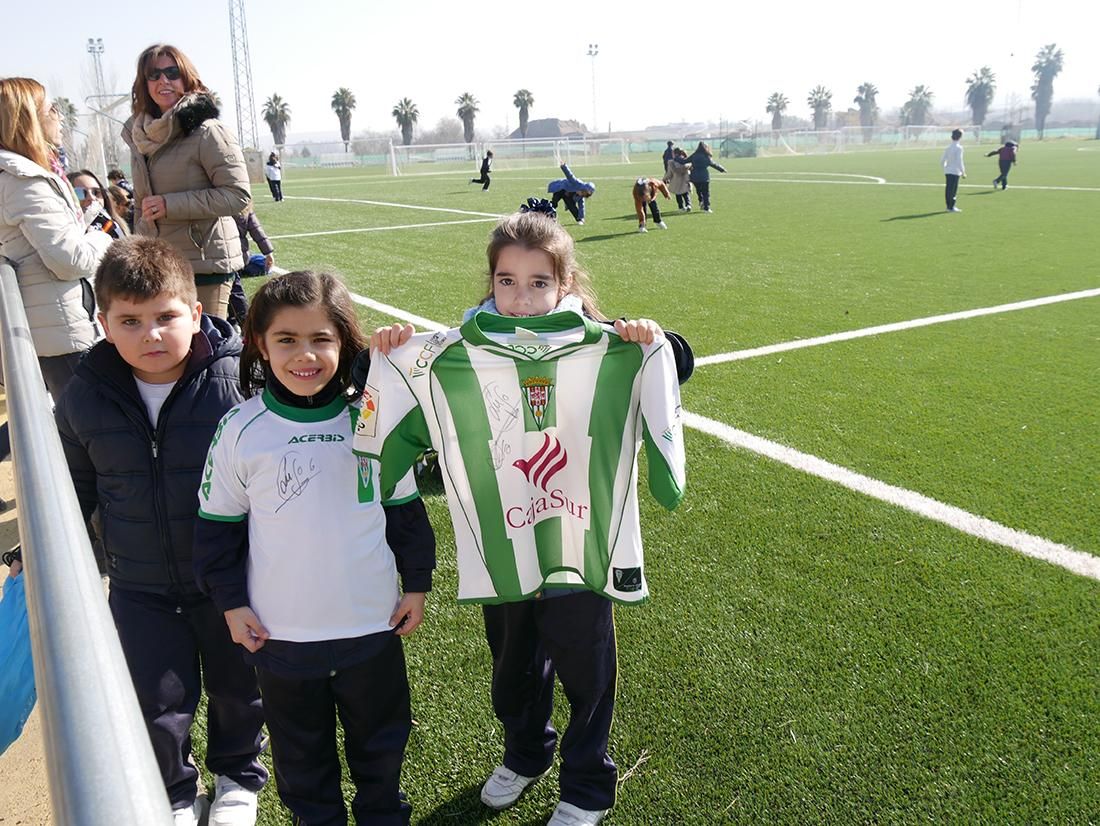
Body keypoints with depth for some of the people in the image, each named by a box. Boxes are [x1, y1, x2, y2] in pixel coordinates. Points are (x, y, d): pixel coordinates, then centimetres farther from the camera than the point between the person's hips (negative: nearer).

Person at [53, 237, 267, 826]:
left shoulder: (238, 379, -18)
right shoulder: (85, 398, -9)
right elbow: (73, 488, 8)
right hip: (140, 589, 1)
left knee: (238, 690, 19)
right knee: (157, 706, 10)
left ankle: (237, 776, 49)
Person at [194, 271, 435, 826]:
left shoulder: (371, 418, -9)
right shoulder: (241, 430, -11)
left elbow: (404, 506, 1)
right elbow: (218, 523, 0)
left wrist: (417, 583, 3)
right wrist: (230, 602, -1)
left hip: (372, 622, 1)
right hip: (280, 631, 0)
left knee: (380, 737, 22)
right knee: (301, 748, 21)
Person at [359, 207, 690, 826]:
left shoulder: (605, 350, -10)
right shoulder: (453, 358, -7)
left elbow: (670, 376, -3)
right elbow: (395, 428, 1)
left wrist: (657, 347, -23)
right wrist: (391, 355, -15)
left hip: (582, 553, -2)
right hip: (502, 559, 2)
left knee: (588, 675, 14)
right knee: (515, 671, 24)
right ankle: (525, 755, 54)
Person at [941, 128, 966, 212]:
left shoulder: (948, 147, 9)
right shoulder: (958, 147, -11)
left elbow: (942, 160, 12)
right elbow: (959, 161, -16)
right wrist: (963, 172, -10)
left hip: (947, 171, 7)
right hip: (955, 172, -7)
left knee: (948, 189, 10)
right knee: (953, 190, -3)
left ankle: (949, 206, 16)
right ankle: (951, 207, -2)